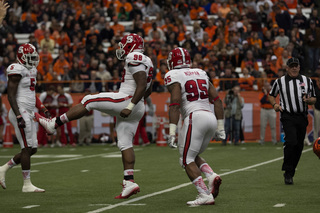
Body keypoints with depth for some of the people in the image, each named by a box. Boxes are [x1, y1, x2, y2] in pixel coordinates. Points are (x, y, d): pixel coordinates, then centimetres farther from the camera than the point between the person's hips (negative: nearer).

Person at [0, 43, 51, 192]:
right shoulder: (17, 71, -12)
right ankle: (27, 184, -2)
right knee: (27, 149, -7)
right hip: (20, 112, -10)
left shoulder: (31, 70, 17)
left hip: (28, 113, 10)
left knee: (32, 149, 9)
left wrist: (43, 110, 18)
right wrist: (19, 116, -23)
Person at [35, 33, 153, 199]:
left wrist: (130, 106, -23)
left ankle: (53, 124, 3)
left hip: (126, 99, -10)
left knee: (88, 101, -1)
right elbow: (148, 90, 28)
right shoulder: (145, 61, 21)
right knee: (125, 144, 6)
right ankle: (129, 182, -2)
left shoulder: (134, 59, -10)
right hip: (137, 109, 10)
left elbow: (142, 85, -21)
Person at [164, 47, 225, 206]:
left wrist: (172, 132, -13)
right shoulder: (201, 74, 19)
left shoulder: (174, 77, 0)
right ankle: (212, 176, -4)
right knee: (193, 156, 22)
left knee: (187, 160, 1)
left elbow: (175, 105, -10)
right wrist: (220, 126, 19)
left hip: (195, 117, -7)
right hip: (211, 117, 7)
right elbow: (217, 100, 16)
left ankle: (205, 195, -13)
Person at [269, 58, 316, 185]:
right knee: (291, 142, -21)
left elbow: (314, 99, 15)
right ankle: (288, 172, -13)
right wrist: (275, 104, -2)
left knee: (299, 146, 5)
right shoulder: (280, 82, 6)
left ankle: (290, 173, 19)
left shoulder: (307, 81, 11)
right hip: (287, 116, -3)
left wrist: (308, 100, -8)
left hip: (302, 117, 3)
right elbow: (271, 95, 19)